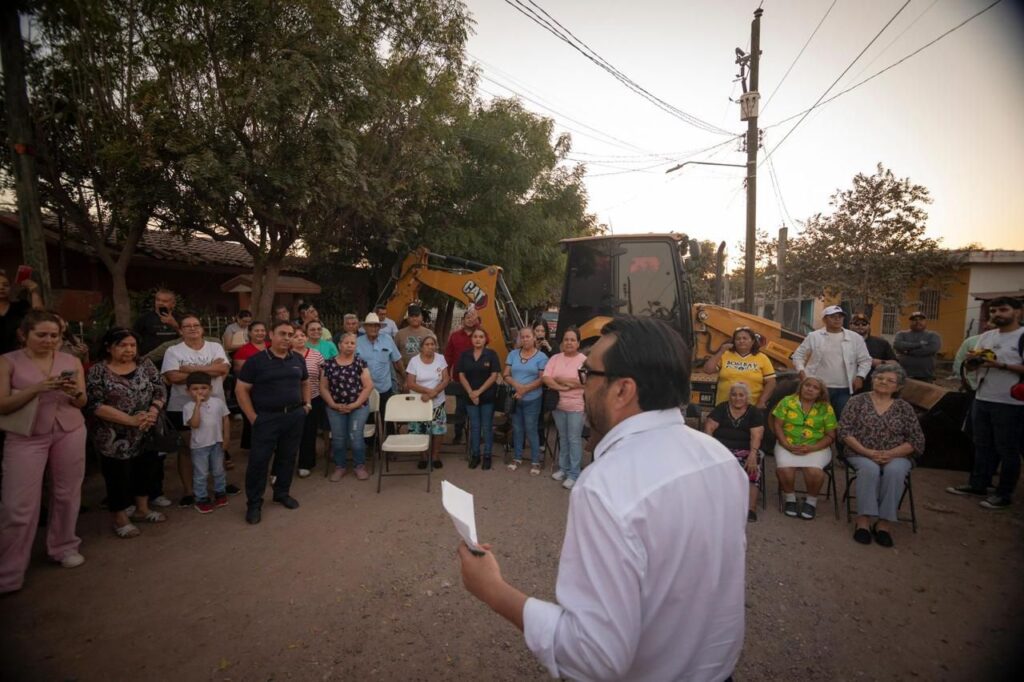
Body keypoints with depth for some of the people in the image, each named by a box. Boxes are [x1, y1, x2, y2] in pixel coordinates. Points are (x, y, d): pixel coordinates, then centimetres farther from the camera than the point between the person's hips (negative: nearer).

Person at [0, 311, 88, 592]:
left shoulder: (72, 361, 3)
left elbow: (82, 403, 6)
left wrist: (75, 393, -16)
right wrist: (37, 388, -23)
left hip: (70, 432, 2)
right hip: (26, 437, -2)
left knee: (67, 494, 10)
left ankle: (64, 546, 29)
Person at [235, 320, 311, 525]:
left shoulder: (297, 359, 7)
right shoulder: (256, 360, -7)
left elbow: (305, 383, 21)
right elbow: (241, 389, -7)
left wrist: (307, 403, 9)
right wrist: (252, 417, -11)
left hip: (295, 416, 4)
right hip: (267, 417, -4)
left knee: (287, 457, 13)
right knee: (259, 460, 0)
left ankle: (282, 493, 30)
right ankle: (254, 503, 13)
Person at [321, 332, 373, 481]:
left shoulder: (360, 363, 1)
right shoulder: (329, 364, 5)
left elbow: (369, 386, -4)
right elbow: (323, 387, 5)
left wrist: (355, 404, -10)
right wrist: (333, 404, -6)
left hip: (358, 407, -1)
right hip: (335, 408, 2)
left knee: (355, 435, -11)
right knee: (338, 438, -3)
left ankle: (360, 466, 7)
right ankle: (340, 466, 17)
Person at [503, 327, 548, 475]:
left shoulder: (541, 357, -5)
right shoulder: (513, 354, 7)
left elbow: (542, 379, -10)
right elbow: (506, 375, 3)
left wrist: (525, 389, -17)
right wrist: (516, 385, -16)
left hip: (532, 400, -4)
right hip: (515, 399, 4)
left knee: (531, 430, 2)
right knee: (517, 429, 13)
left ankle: (535, 462, 14)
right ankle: (517, 458, 27)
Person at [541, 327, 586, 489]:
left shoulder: (584, 360, -10)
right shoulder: (555, 358, 3)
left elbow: (585, 382, -21)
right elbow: (546, 378, -5)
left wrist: (558, 379, -13)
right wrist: (563, 386, -20)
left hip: (576, 406, -4)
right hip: (558, 405, 5)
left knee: (574, 440, 1)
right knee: (563, 438, 17)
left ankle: (574, 474, 11)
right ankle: (563, 468, 30)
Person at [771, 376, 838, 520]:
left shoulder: (826, 408, 5)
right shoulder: (787, 401, 5)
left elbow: (831, 436, 3)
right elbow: (778, 425, 1)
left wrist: (811, 448, -13)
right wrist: (788, 446, -13)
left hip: (816, 447, 0)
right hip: (788, 445, 0)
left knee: (814, 471, -30)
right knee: (784, 468, -29)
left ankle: (811, 501, 0)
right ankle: (790, 498, 0)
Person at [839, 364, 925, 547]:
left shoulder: (904, 408, 8)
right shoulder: (858, 401, 3)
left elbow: (917, 440, 4)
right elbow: (844, 431, -3)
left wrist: (890, 454, -13)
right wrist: (867, 452, -15)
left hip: (896, 456, 1)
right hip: (861, 454, -1)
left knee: (895, 471, -32)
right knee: (869, 469, -33)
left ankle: (884, 522, -24)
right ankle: (864, 519, -28)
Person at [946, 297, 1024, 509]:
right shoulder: (986, 336, 10)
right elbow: (971, 367, 13)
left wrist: (1002, 365, -24)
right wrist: (973, 360, -8)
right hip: (981, 400, 7)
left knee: (1007, 450, 4)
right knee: (982, 445, 15)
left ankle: (1004, 493, 14)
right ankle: (978, 484, 26)